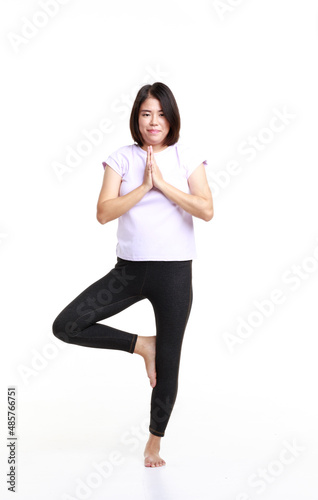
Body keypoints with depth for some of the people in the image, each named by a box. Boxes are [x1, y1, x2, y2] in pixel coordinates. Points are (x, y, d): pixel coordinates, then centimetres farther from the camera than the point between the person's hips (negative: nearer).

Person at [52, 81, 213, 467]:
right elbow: (104, 212, -8)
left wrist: (163, 184, -14)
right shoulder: (121, 158, 2)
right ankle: (143, 345, 7)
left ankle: (154, 442, 28)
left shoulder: (188, 158, 1)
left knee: (168, 363, 6)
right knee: (66, 326, -13)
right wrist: (144, 186, -15)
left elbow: (207, 210, -10)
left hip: (174, 270, -1)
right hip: (129, 268, 1)